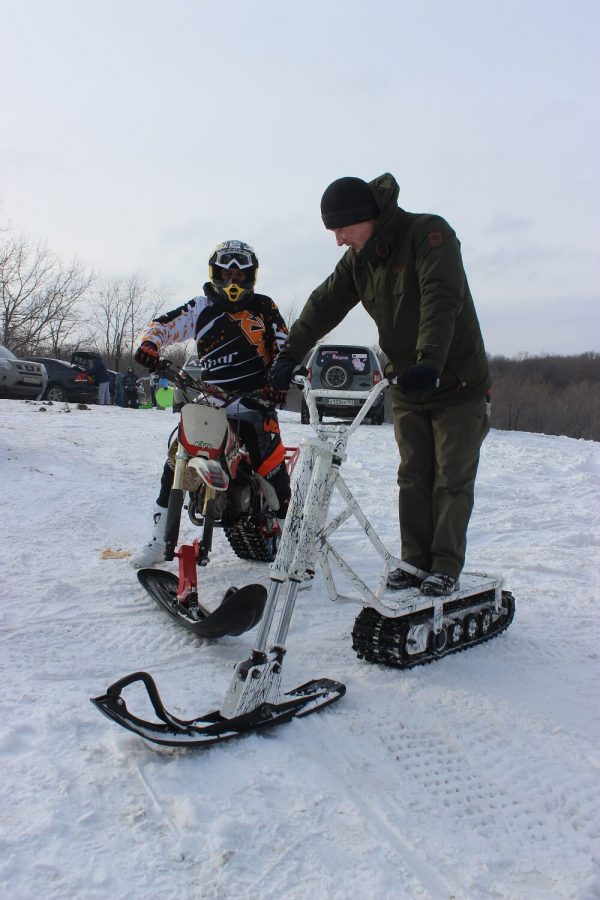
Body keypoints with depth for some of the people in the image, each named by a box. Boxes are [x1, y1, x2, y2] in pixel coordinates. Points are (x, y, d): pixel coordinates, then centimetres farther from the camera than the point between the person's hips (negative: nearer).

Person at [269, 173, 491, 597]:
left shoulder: (429, 233, -17)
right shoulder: (358, 259, 4)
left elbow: (442, 300, -32)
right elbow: (325, 304, -1)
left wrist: (429, 360, -45)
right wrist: (290, 355, -14)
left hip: (458, 383, -6)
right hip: (406, 388, 6)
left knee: (452, 480, 1)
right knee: (413, 478, 7)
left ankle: (446, 566, 10)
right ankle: (415, 561, 16)